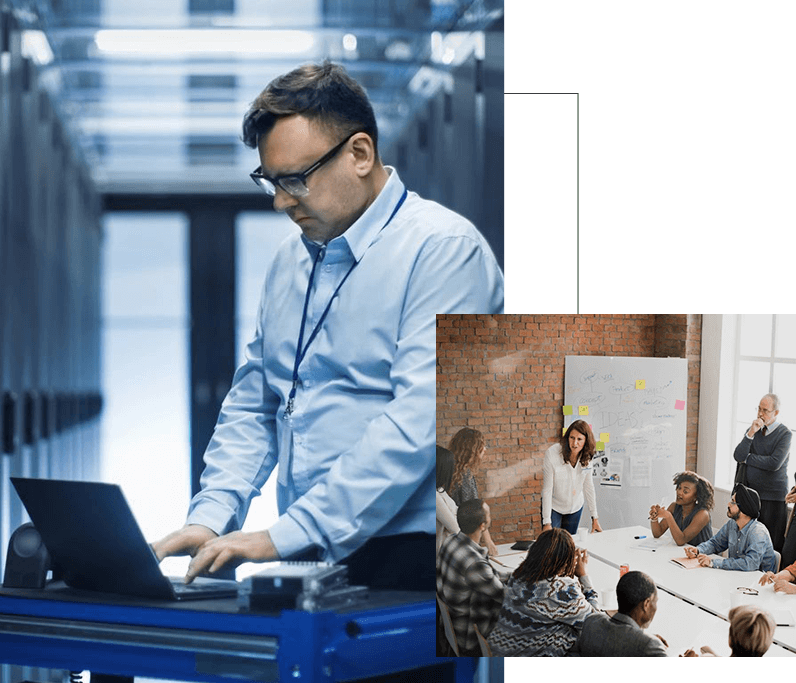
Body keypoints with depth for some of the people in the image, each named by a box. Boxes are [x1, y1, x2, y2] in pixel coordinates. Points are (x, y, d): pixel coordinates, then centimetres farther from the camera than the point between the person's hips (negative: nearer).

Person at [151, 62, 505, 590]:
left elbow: (419, 422, -18)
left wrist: (284, 536, -21)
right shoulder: (290, 260, 18)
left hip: (409, 562, -7)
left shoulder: (443, 249, -8)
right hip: (304, 563, 7)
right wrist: (211, 517, 3)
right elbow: (250, 407, 22)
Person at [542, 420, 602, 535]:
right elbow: (547, 489, -21)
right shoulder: (552, 454, -25)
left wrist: (594, 517, 2)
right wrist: (547, 522, -22)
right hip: (553, 507, -4)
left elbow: (588, 486, 0)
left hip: (575, 508, 4)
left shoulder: (586, 456, -11)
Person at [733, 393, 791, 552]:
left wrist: (747, 458, -6)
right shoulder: (752, 430, 11)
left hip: (773, 497, -5)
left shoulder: (785, 434, -6)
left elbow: (775, 463, -18)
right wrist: (751, 433, -13)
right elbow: (738, 456, -2)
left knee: (773, 544, -2)